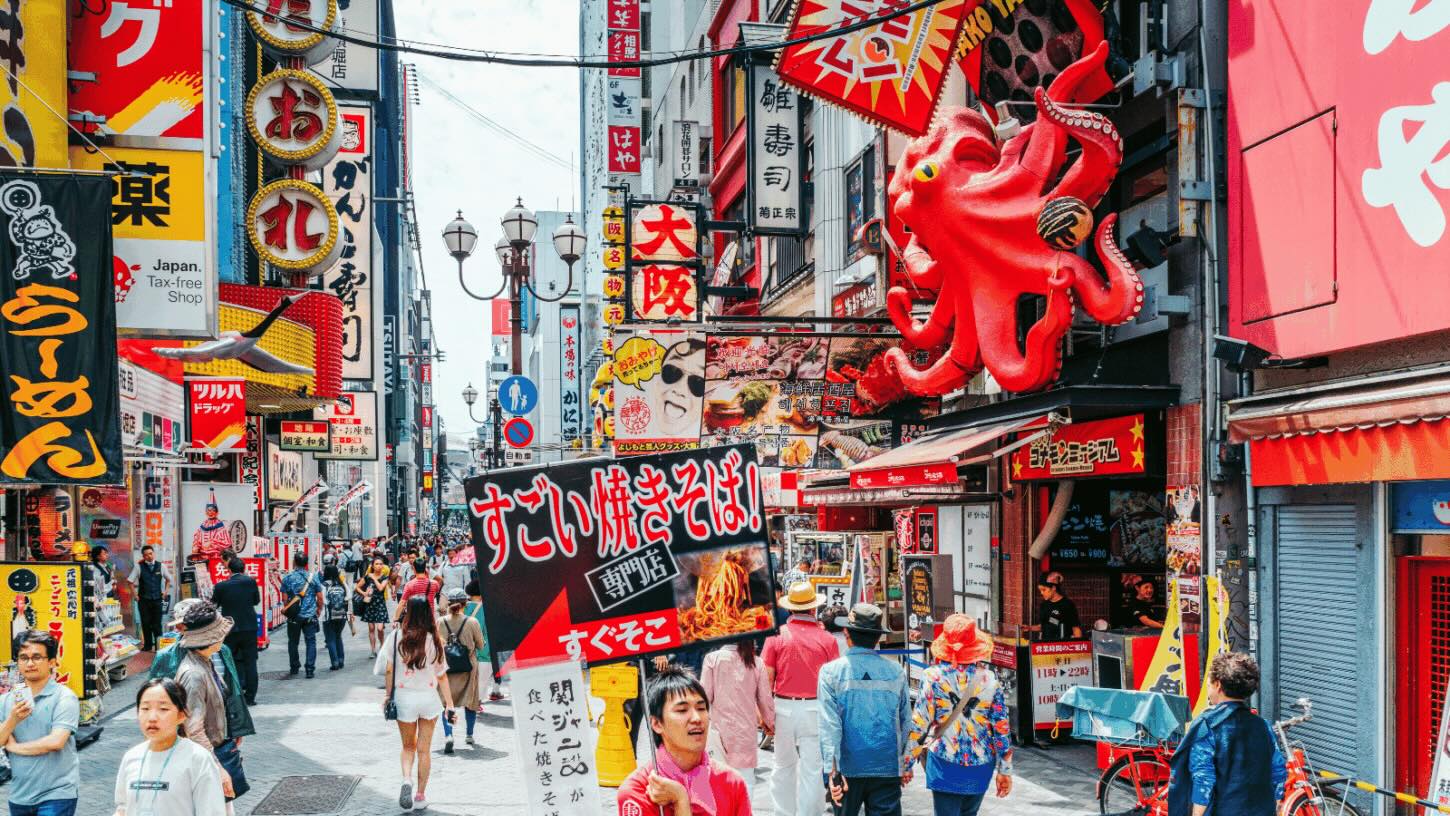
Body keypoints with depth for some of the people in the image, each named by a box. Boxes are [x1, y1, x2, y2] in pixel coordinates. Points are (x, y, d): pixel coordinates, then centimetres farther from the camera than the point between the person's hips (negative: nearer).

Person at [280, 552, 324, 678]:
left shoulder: (287, 578, -4)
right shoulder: (313, 578, -3)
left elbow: (285, 599, -2)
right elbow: (320, 598, -1)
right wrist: (318, 610, 16)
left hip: (293, 616, 0)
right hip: (310, 616, 0)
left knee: (293, 642, 15)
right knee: (311, 642, 3)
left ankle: (294, 667, 24)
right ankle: (310, 669, -4)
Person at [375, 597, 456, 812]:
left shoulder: (396, 637, -8)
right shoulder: (434, 640, -8)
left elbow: (389, 670, -4)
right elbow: (441, 675, -4)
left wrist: (389, 697, 8)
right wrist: (449, 704, 2)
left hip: (404, 697, 0)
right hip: (429, 697, 0)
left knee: (408, 746, 17)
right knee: (424, 749, 12)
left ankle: (406, 779, -9)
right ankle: (421, 794, 17)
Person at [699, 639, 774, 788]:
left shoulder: (712, 658, -6)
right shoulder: (756, 663, -1)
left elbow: (705, 695, -5)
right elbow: (765, 699, 5)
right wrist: (769, 722, 21)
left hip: (720, 727, -1)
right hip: (746, 729, 1)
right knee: (746, 777, 6)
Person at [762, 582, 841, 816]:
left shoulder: (777, 636, -3)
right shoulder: (826, 639, -4)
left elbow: (766, 678, -3)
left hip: (783, 707, 1)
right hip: (815, 709, -1)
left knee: (783, 767, 16)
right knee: (812, 770, 5)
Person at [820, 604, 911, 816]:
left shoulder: (832, 672, -7)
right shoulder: (896, 672, -2)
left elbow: (830, 725, -12)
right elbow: (906, 723, 5)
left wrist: (833, 771, -12)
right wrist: (905, 765, 16)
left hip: (848, 768, 0)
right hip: (887, 768, 0)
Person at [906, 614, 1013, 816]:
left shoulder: (933, 676, -9)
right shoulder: (990, 678, -2)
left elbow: (918, 725, -8)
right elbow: (1002, 727, 0)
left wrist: (907, 764, 2)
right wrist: (1005, 770, 8)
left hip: (945, 764, -3)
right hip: (981, 767, 3)